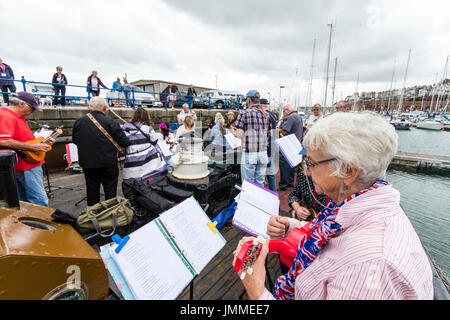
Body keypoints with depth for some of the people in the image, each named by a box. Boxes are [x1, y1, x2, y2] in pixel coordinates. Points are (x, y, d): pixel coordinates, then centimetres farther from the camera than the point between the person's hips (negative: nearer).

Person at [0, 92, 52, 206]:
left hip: (30, 164, 11)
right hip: (26, 167, -11)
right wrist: (33, 147, -23)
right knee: (40, 201, -13)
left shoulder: (18, 117, 18)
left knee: (25, 201, 17)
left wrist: (43, 141, 15)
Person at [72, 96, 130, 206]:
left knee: (92, 189, 16)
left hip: (87, 162, 4)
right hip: (108, 163, -4)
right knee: (110, 190, 8)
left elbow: (74, 140, 15)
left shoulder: (78, 122, 2)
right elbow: (124, 142, -14)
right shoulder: (110, 122, -12)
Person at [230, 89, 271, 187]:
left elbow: (239, 135, -10)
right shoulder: (266, 114, 9)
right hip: (263, 154, 5)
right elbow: (270, 134, 13)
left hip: (249, 154, -5)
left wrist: (232, 130, 9)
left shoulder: (244, 113, -6)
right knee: (260, 183, 13)